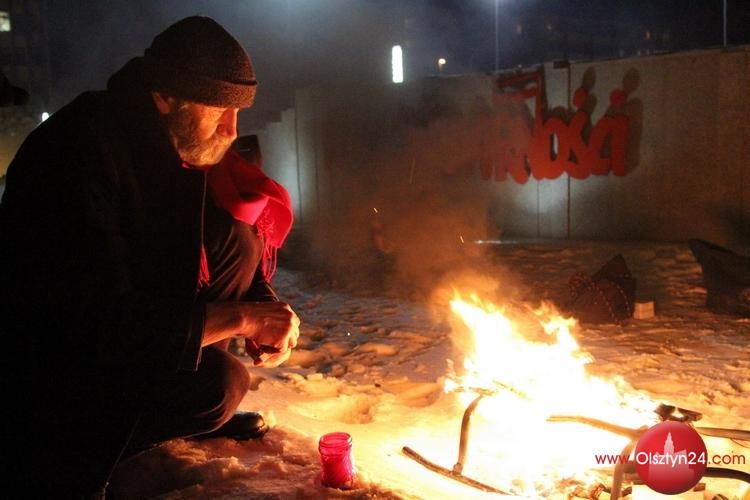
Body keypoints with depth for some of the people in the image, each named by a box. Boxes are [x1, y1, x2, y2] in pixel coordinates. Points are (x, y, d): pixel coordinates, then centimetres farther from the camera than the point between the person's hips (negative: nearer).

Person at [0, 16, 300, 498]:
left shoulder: (177, 144, -6)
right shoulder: (79, 148, -30)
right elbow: (101, 318, -33)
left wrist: (261, 310, -13)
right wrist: (241, 317, -29)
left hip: (120, 322, 8)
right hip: (50, 359, -7)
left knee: (237, 240, -7)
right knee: (218, 385, -27)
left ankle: (181, 396, 6)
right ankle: (69, 461, -2)